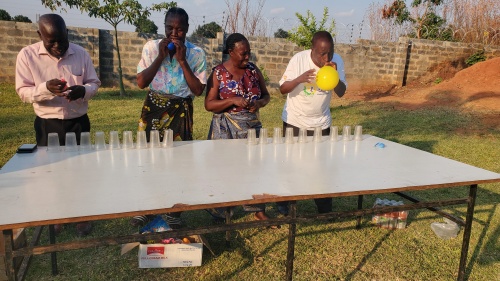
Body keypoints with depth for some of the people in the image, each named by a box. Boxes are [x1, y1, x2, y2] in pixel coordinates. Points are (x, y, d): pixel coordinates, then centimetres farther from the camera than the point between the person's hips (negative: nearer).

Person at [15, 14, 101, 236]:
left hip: (78, 122, 1)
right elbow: (23, 91, -7)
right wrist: (45, 88, -26)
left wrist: (82, 90, -20)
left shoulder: (80, 53, -2)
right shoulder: (27, 55, -7)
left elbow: (94, 83, 3)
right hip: (47, 125, -1)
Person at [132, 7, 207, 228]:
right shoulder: (151, 47, 1)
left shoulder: (196, 53, -3)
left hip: (181, 110, -1)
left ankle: (174, 211, 21)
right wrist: (161, 56, -12)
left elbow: (198, 90, -10)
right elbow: (141, 82, -6)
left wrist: (182, 61, -15)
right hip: (153, 107, 2)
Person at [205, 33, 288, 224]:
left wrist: (259, 103, -12)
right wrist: (233, 100, -23)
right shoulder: (218, 73, -7)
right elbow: (209, 105, -10)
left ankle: (258, 210, 23)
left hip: (252, 126, 4)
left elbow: (266, 95, 11)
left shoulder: (253, 70, 4)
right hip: (226, 129, -3)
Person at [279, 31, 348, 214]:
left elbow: (341, 93, -10)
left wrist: (334, 75, -28)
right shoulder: (299, 59, -18)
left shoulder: (337, 61, -10)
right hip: (294, 121, -1)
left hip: (321, 123, 2)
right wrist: (299, 78, -35)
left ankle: (325, 211, 16)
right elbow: (283, 89, -16)